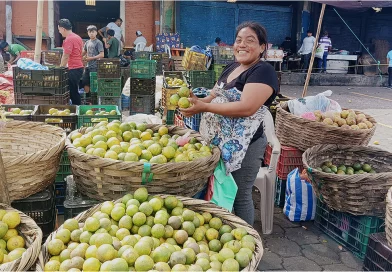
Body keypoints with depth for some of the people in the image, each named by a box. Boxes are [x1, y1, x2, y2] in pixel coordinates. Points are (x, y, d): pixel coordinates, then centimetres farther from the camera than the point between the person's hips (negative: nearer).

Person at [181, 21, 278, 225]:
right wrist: (196, 101, -4)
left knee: (239, 196, 4)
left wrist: (204, 106, -25)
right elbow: (215, 97, 17)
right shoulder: (231, 68, 13)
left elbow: (246, 108, -27)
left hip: (243, 146, -8)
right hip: (219, 142, 9)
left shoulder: (263, 72, -14)